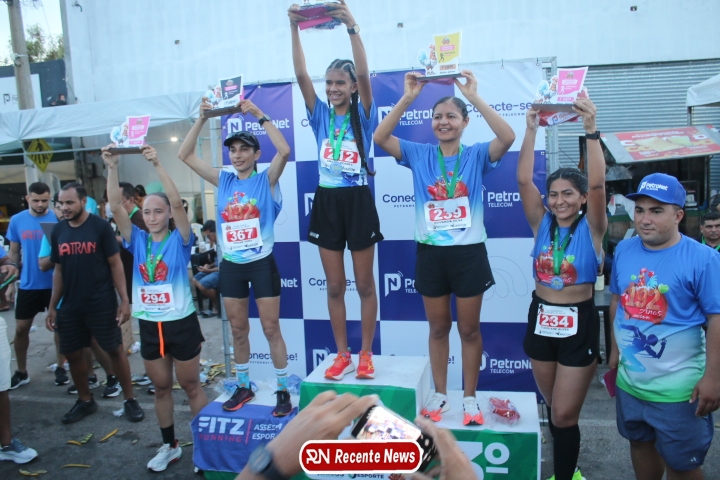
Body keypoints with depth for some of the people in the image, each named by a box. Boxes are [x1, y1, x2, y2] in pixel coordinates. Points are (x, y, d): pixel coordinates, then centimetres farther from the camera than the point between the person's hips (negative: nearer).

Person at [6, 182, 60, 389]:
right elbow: (14, 253, 8)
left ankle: (60, 368, 23)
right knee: (20, 329, 8)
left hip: (55, 284, -2)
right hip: (28, 285, 2)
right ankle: (21, 372, 25)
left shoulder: (58, 219, -8)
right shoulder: (17, 221, -1)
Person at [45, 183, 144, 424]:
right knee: (72, 353, 11)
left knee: (115, 349, 4)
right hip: (70, 306, 5)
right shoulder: (57, 231, 4)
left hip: (102, 304, -5)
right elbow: (58, 270, 10)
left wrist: (124, 300, -13)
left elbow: (115, 265, -8)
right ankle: (85, 400, 30)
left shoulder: (100, 226, -9)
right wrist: (52, 307, 7)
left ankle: (130, 399, 16)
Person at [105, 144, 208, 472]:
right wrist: (112, 167, -16)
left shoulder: (180, 240, -7)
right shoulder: (137, 240, 3)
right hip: (149, 326, 4)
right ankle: (169, 445, 33)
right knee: (161, 388, 16)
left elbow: (177, 203, -22)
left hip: (181, 323, -4)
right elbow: (116, 206, -6)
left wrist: (157, 165, -27)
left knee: (191, 386, 8)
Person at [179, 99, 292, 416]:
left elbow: (284, 151, -21)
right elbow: (185, 155, 6)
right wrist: (202, 119, -2)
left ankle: (283, 391, 13)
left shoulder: (266, 179, -3)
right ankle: (243, 387, 29)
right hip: (231, 267, 4)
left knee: (271, 329, 2)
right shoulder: (223, 181, 7)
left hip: (262, 264, -4)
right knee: (238, 330, 14)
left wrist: (260, 116, -18)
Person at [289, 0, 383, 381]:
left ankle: (366, 354, 19)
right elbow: (301, 75, -2)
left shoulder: (363, 116, 1)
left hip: (358, 203, -3)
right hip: (326, 203, 4)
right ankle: (343, 354, 21)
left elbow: (364, 75, -15)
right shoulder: (321, 116, 8)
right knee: (334, 286, 9)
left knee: (365, 284, 6)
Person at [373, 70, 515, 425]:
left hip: (469, 253, -1)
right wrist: (407, 98, -16)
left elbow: (507, 137, -21)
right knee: (438, 328, 14)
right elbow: (380, 137, -9)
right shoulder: (419, 155, 2)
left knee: (469, 329, 10)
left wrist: (474, 97, -22)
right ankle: (440, 395, 29)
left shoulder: (477, 155, -2)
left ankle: (470, 398, 26)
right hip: (430, 253, 2)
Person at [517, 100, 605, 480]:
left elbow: (597, 185, -22)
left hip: (579, 324, -4)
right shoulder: (542, 225, 1)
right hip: (540, 320, 4)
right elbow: (523, 180, -9)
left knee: (565, 413, 0)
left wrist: (591, 131, -28)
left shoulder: (591, 229, -6)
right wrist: (531, 130, -15)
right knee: (553, 408, 18)